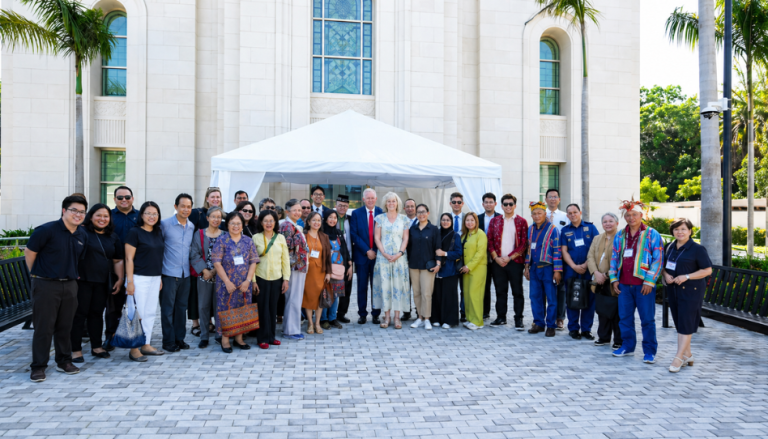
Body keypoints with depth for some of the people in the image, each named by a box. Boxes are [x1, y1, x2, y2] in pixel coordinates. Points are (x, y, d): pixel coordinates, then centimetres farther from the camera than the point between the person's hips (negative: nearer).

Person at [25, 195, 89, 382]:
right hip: (45, 285, -5)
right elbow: (29, 252, -3)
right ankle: (38, 367, 11)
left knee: (65, 326, 12)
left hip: (70, 285, 5)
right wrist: (36, 274, 4)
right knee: (44, 327, 0)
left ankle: (64, 361, 23)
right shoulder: (47, 230, -11)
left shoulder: (83, 235, 7)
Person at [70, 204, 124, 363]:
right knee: (79, 314, 0)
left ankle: (96, 347, 22)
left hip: (103, 282, 5)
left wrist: (120, 279, 8)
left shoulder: (113, 237, 12)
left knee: (97, 313, 13)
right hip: (82, 280, -5)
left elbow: (118, 260, 15)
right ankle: (76, 350, 9)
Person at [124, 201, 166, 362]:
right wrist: (129, 281, -14)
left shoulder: (158, 233, 11)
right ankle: (134, 349, 5)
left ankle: (146, 345, 21)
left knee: (151, 312, 11)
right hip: (139, 278, -6)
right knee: (138, 313, -3)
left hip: (155, 278, 6)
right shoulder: (135, 232, -7)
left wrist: (160, 278, 14)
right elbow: (129, 258, -10)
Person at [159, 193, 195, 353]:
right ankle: (168, 341, 11)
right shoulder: (165, 224, -7)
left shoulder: (191, 226, 9)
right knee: (168, 309, 2)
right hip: (169, 274, -5)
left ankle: (179, 338, 22)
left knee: (182, 307, 11)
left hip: (185, 274, 5)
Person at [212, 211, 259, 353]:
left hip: (244, 284, 3)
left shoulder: (248, 241, 7)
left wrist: (248, 280, -7)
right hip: (227, 284, -3)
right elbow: (217, 262, -7)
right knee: (226, 309, 1)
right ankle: (225, 340, 12)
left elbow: (253, 262, 4)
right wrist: (227, 282, -12)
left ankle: (239, 338, 21)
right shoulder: (222, 240, -2)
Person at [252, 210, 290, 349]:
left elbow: (285, 259, 8)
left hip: (277, 278, 2)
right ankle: (263, 338, 11)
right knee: (263, 307, 0)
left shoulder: (280, 238, 7)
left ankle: (271, 336, 20)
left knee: (273, 307, 7)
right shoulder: (256, 238, 0)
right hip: (261, 278, -2)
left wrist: (286, 279, 4)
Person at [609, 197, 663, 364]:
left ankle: (649, 351, 10)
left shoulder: (652, 235, -1)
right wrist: (614, 279, 6)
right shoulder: (620, 235, 12)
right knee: (625, 317, 10)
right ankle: (627, 346, 23)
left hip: (643, 284, -4)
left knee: (647, 319, 1)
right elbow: (614, 257, 15)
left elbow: (657, 259, -6)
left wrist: (649, 281, -12)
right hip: (624, 284, 5)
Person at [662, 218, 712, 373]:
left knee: (685, 323, -6)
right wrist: (665, 274, -3)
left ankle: (679, 357, -3)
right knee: (679, 323, 12)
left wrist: (686, 276, -20)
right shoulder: (670, 247, 9)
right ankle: (687, 355, 23)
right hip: (673, 289, 7)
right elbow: (664, 264, 18)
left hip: (691, 290, -7)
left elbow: (708, 270, -11)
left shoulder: (697, 249, -9)